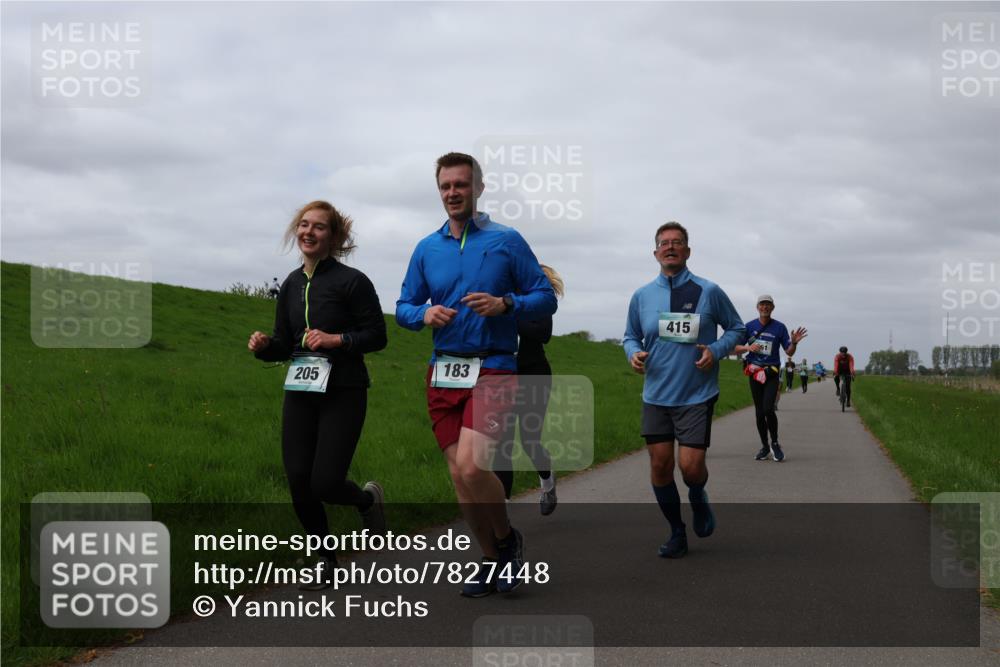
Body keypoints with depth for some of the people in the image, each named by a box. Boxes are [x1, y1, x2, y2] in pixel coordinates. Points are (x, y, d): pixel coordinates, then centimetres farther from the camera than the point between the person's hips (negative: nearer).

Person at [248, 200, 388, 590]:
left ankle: (368, 498, 26)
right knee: (298, 482, 0)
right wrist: (263, 346, -5)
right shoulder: (291, 285, 11)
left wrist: (336, 339, -20)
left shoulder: (352, 281, -7)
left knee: (325, 483, -11)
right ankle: (324, 559, 22)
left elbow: (377, 336, -7)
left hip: (343, 394, -5)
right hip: (300, 393, 5)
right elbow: (285, 345, 16)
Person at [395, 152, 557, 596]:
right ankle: (492, 561, 22)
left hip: (492, 370, -5)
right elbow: (403, 307, 15)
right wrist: (424, 314, -7)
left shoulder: (506, 241, 1)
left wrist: (505, 304, -16)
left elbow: (546, 298, 2)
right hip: (442, 372, 5)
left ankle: (508, 539, 7)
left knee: (472, 466, -20)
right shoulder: (427, 248, 12)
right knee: (459, 475, 6)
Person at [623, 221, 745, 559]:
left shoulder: (708, 291, -4)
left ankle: (698, 499, 26)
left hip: (697, 395, -3)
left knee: (691, 465, -11)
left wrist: (715, 351, -11)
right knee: (660, 465, 3)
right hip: (656, 395, 3)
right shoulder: (642, 296, 4)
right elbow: (631, 336, 17)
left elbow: (737, 328, 7)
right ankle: (676, 532, 22)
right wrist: (634, 353, -6)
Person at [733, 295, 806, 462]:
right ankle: (764, 447, 19)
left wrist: (794, 342, -17)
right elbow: (736, 347, 5)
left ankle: (775, 444, 3)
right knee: (759, 412, 6)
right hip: (754, 372, 2)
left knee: (768, 410, -17)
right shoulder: (749, 326, 6)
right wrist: (748, 347, -15)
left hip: (772, 373, -2)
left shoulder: (780, 327, 2)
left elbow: (789, 352, 4)